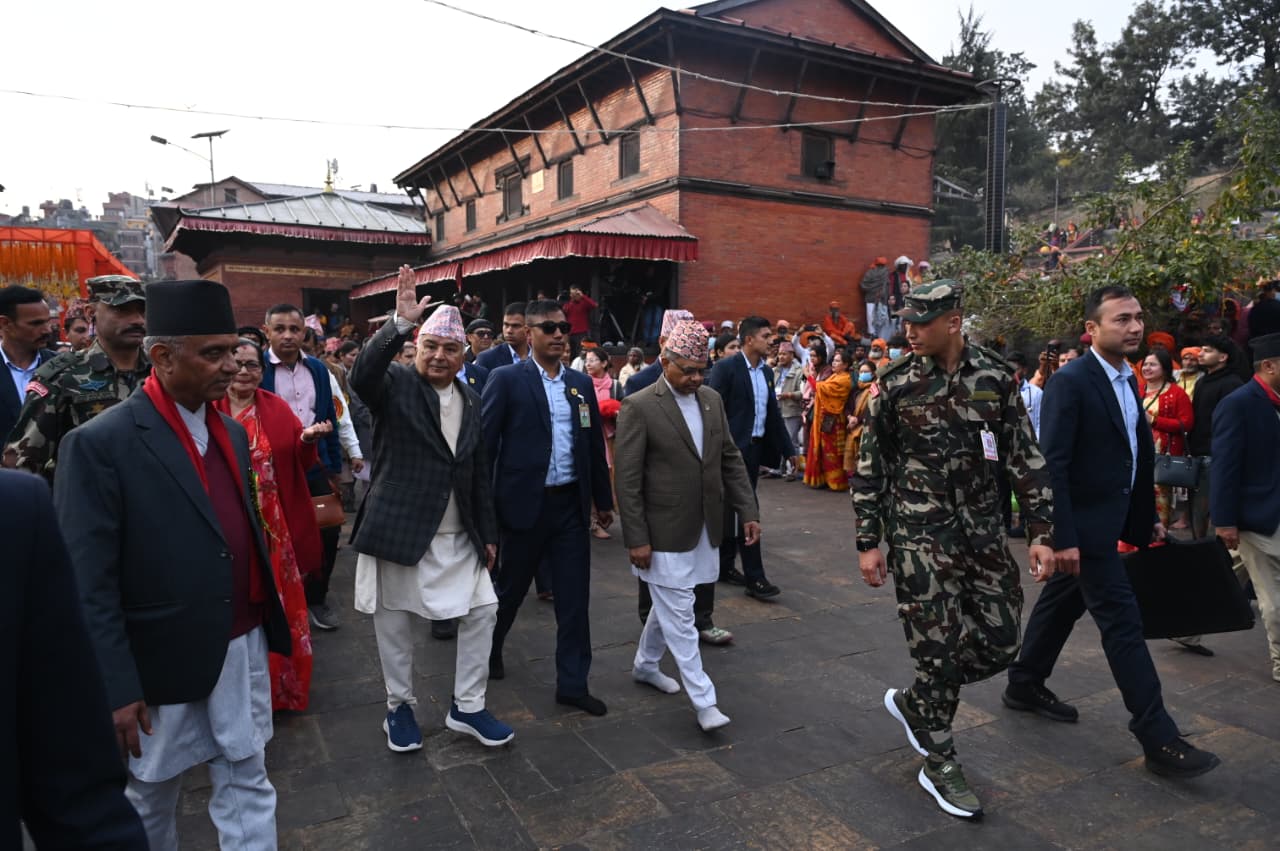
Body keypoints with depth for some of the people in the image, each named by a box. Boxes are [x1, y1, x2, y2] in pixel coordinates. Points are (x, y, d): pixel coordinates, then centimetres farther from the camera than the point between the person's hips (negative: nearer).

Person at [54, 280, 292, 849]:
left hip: (243, 646, 5)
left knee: (248, 785, 15)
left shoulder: (230, 432, 6)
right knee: (151, 798, 19)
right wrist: (116, 689, -15)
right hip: (163, 661, -5)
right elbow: (88, 585, -16)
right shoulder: (100, 443, -16)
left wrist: (265, 620, 12)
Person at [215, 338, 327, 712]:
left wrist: (307, 441, -21)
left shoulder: (276, 407, 3)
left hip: (273, 527, 1)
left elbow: (300, 464, -2)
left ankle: (279, 687, 29)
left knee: (276, 603, 11)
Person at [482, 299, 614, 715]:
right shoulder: (506, 379, -7)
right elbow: (485, 442, -7)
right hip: (526, 502, -4)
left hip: (571, 503, 4)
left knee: (574, 596, 7)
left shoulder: (581, 383, 8)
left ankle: (572, 683, 19)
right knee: (511, 587, 14)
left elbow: (595, 443, 13)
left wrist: (603, 499, 15)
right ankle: (488, 648, 42)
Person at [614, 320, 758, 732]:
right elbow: (628, 479, -13)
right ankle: (703, 700, 9)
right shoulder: (639, 407, -13)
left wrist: (748, 511, 5)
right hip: (665, 532, -6)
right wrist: (636, 539, -15)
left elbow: (730, 460, 12)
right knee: (679, 615, 0)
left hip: (703, 529, 7)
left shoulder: (712, 400, 7)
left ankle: (645, 664, 41)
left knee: (669, 604, 20)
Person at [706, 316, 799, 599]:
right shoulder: (725, 368, -11)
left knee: (733, 510, 14)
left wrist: (789, 449, 12)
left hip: (756, 448, 7)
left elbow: (774, 413, 14)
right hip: (733, 448, -7)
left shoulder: (767, 371, 11)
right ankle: (754, 577, -2)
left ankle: (724, 565, 25)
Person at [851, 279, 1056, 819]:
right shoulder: (895, 384, -5)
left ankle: (913, 701, 31)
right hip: (920, 533, -3)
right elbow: (871, 467, 0)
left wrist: (1040, 532, 0)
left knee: (999, 641, 7)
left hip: (984, 531, 3)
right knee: (938, 646, 0)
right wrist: (868, 542, -1)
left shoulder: (996, 376, 0)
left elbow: (1024, 457, 4)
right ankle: (939, 765, 21)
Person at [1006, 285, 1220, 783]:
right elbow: (1053, 464, -22)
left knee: (1062, 603, 19)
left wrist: (1148, 518, 15)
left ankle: (1025, 686, 34)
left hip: (1109, 521, 9)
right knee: (1122, 622, -4)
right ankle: (1158, 739, 5)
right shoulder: (1070, 382, -18)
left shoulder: (1127, 380, 10)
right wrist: (1063, 537, -24)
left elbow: (1138, 455, 15)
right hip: (1083, 525, -9)